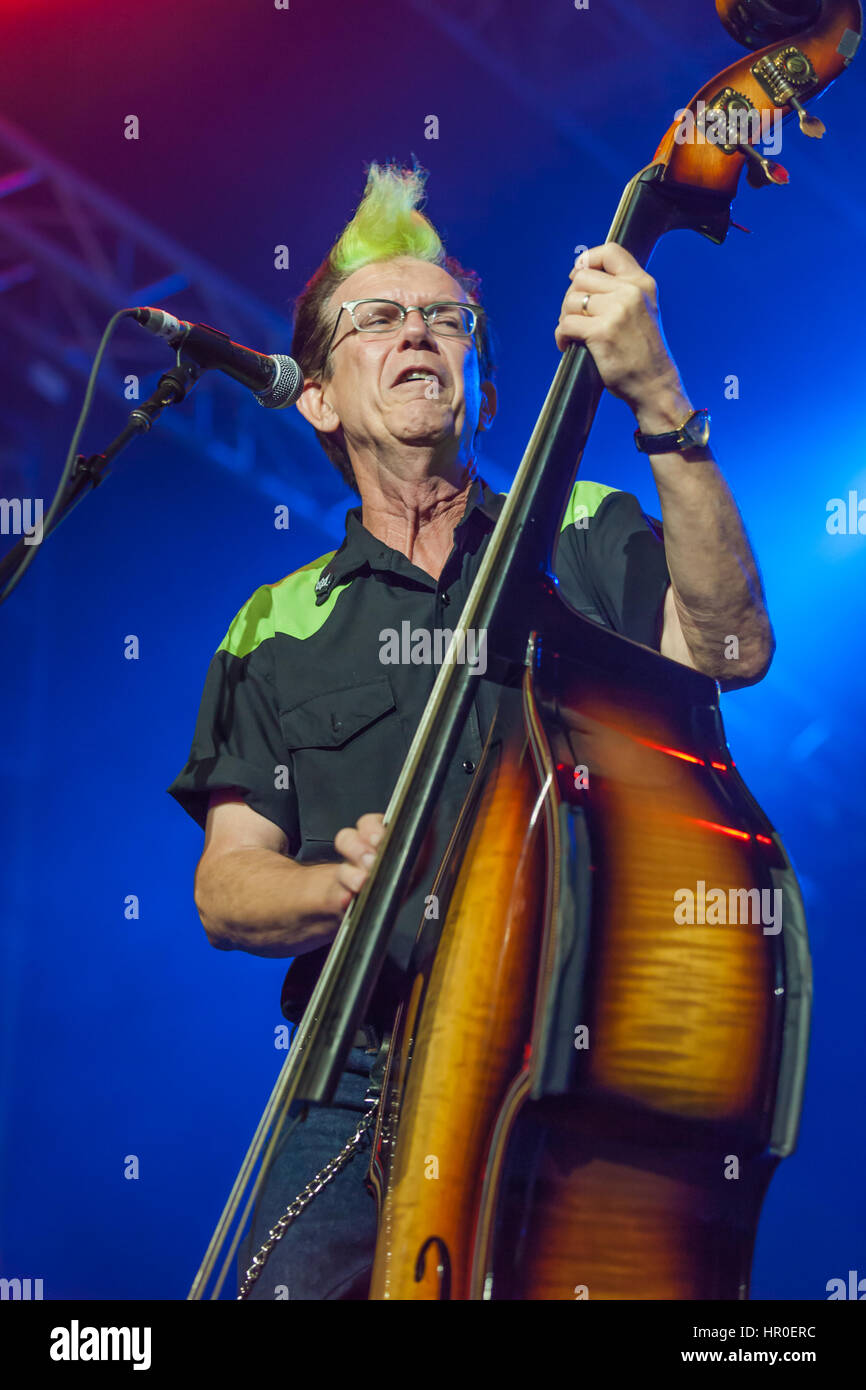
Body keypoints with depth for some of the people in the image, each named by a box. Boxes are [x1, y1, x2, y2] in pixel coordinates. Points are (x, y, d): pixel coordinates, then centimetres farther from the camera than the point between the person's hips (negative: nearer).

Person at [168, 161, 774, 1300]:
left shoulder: (584, 540, 10)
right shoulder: (277, 631, 13)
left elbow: (729, 647, -9)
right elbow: (227, 891, 7)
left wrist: (660, 404, -17)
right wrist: (349, 885, -14)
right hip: (371, 1087, 1)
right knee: (300, 1276, -13)